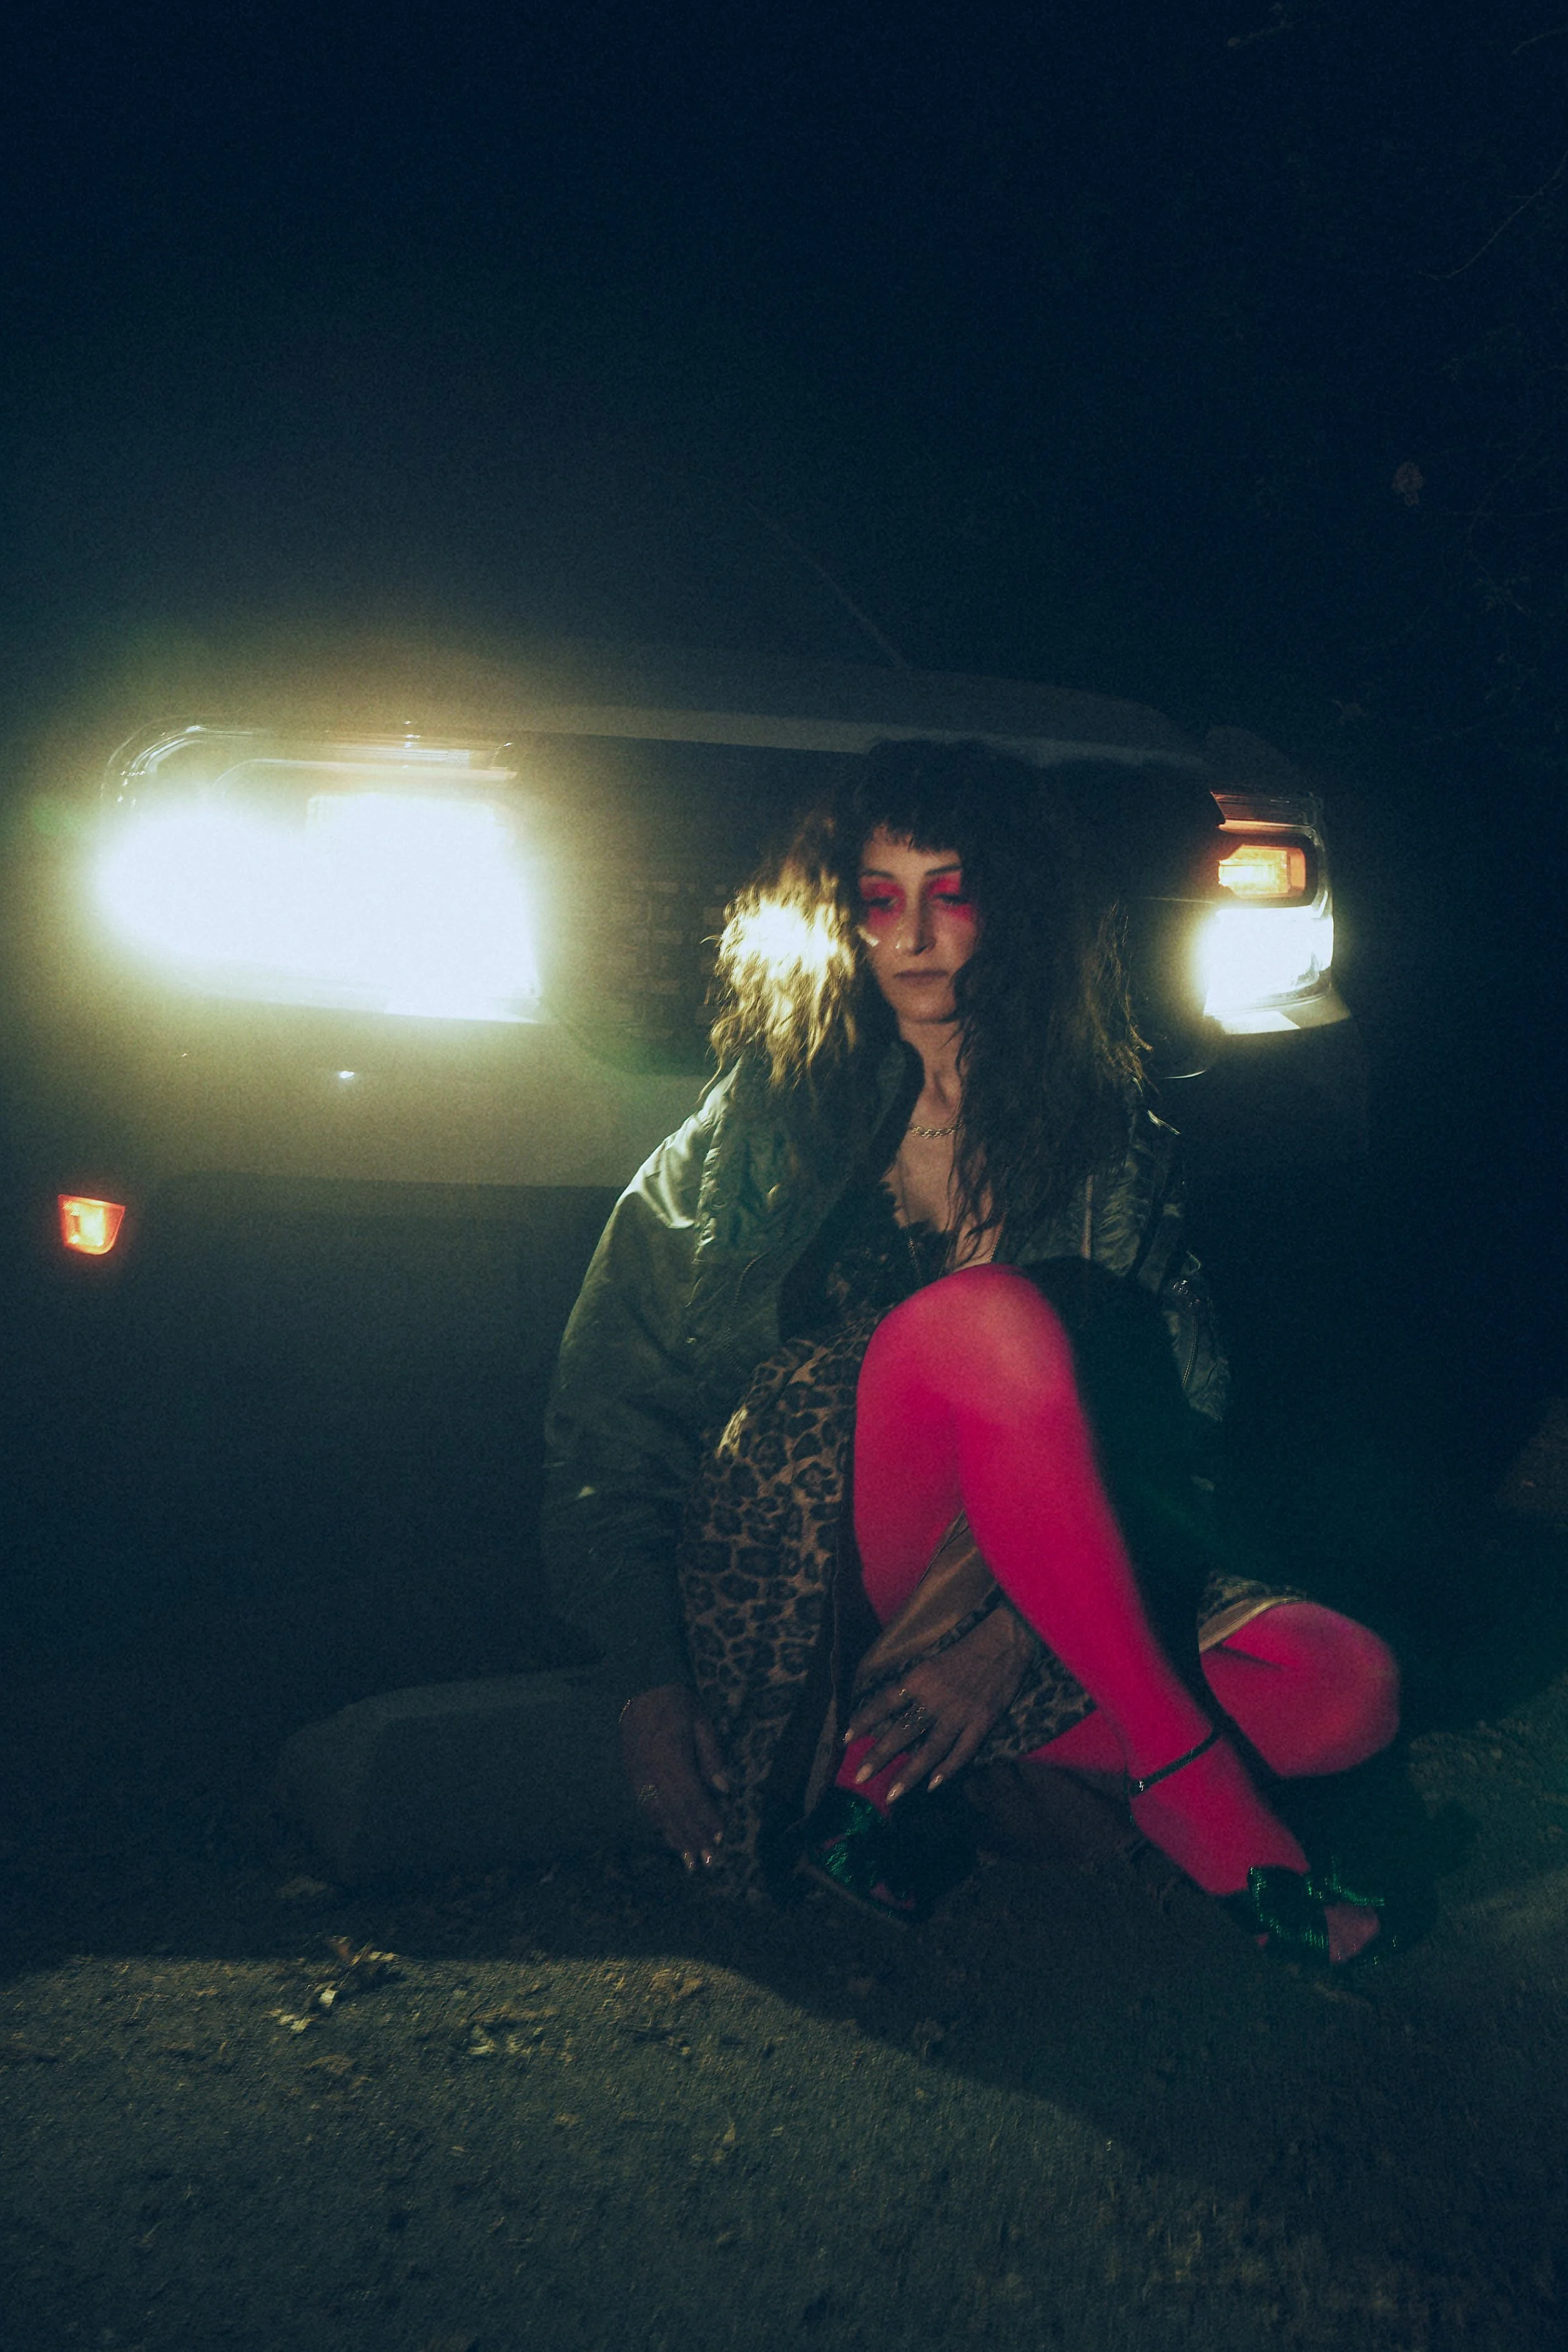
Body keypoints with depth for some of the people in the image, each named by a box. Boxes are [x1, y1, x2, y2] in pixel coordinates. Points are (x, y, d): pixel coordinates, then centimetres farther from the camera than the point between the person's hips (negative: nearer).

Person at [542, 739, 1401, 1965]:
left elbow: (1177, 1433, -3)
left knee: (1349, 1693, -18)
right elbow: (606, 1418, -3)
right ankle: (1191, 1783, -24)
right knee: (990, 1319, -32)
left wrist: (1017, 1631, -19)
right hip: (781, 1574, -3)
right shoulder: (769, 1120, -3)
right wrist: (650, 1682, -13)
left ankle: (888, 1758, -16)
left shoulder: (1110, 1149, 3)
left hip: (1019, 1589, 4)